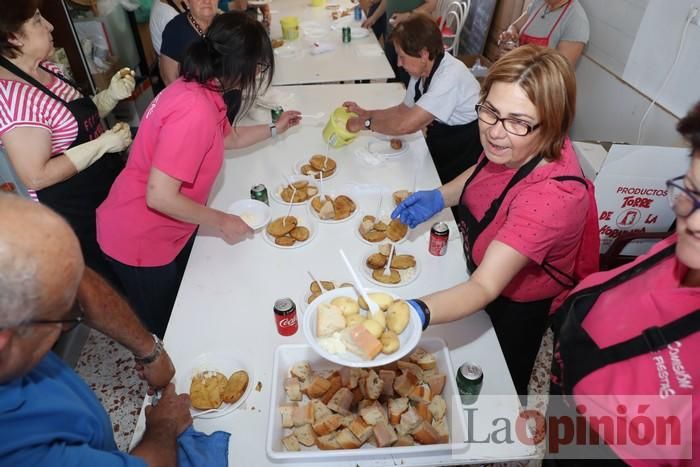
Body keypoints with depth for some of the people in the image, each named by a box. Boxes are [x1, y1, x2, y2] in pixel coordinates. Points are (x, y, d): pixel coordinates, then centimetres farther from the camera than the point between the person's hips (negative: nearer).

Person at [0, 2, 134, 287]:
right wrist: (103, 144, -25)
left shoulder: (46, 69, 2)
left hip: (105, 192, 9)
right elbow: (37, 177, -27)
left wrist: (111, 95, -3)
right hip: (72, 213, -8)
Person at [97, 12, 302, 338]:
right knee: (165, 328, 16)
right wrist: (222, 222, -22)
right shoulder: (196, 110, -33)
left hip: (169, 230, 9)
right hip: (140, 239, -9)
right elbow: (160, 196, -34)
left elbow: (229, 138, 19)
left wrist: (273, 129, 23)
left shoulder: (200, 91, -1)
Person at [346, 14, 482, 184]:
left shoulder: (449, 76, -28)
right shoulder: (422, 70, -4)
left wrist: (364, 123, -19)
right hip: (438, 146, 7)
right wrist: (364, 113, 0)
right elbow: (404, 109, 10)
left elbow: (405, 125, -32)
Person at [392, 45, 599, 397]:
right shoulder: (513, 149, -20)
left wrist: (416, 312, -65)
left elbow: (485, 287, -47)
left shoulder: (552, 196, -41)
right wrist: (440, 197, -13)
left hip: (517, 307, -6)